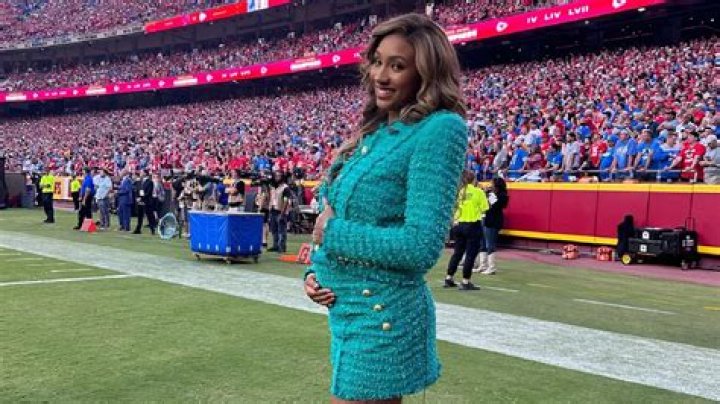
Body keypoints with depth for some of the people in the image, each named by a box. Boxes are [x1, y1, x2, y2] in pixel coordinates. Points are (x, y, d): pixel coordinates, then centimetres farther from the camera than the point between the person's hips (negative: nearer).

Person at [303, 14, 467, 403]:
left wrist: (333, 232, -13)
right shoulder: (375, 131, 9)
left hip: (381, 313, -8)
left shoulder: (439, 129, -15)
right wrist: (314, 269, -1)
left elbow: (421, 246, -22)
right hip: (346, 305, 8)